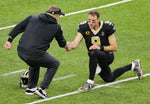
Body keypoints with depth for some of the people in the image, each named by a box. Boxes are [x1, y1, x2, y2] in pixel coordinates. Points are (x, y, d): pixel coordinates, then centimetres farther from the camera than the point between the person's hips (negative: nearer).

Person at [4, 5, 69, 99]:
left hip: (21, 51, 6)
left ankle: (31, 88, 39)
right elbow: (62, 43, 24)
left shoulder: (33, 18, 15)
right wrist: (67, 46, 47)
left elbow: (19, 27, 13)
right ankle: (42, 89, 10)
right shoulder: (56, 27, 9)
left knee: (35, 64, 36)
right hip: (35, 54, -6)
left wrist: (10, 40, 17)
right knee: (55, 64, 18)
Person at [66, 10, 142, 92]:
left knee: (93, 53, -38)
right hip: (96, 59, 6)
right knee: (109, 79, 24)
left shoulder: (107, 28, -18)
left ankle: (90, 82, -36)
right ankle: (133, 66, 45)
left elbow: (114, 47, -15)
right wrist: (71, 46, -46)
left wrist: (100, 47, -28)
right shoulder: (84, 28, -11)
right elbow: (76, 42, -22)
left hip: (108, 57, -6)